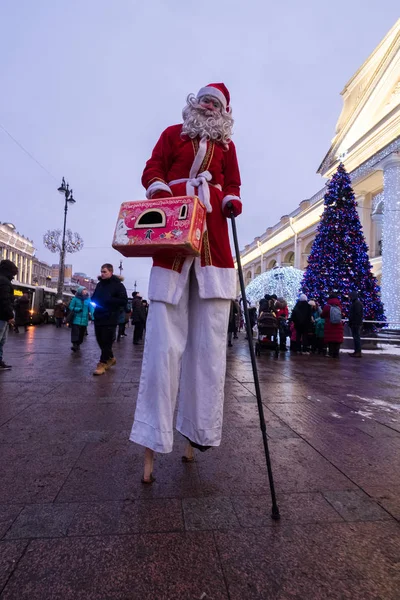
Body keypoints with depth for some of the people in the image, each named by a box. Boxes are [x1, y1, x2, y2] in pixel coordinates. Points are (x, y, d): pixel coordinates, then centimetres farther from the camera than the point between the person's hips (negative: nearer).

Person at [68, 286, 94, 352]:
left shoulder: (88, 300, 4)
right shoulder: (75, 299, -3)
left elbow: (91, 308, -3)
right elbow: (71, 307, -1)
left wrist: (93, 316, -17)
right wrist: (78, 309, -17)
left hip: (84, 320, 3)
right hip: (76, 319, -3)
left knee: (81, 333, 10)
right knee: (75, 332, -13)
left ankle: (78, 344, 25)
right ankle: (74, 344, -14)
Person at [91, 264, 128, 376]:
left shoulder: (118, 285, -6)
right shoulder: (99, 284, 14)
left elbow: (124, 301, -13)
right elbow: (94, 297, 26)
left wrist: (108, 300, -21)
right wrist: (94, 301, 2)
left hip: (110, 319, -7)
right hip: (98, 317, 7)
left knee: (106, 342, -3)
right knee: (100, 341, 13)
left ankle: (102, 363, 4)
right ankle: (110, 358, 31)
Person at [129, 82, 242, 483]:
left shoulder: (226, 145, 28)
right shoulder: (173, 134, 23)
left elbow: (232, 185, 22)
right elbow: (153, 171, 11)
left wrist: (231, 203, -2)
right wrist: (160, 192, -12)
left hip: (214, 239, 3)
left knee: (209, 344, -3)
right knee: (164, 343, -10)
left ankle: (196, 432, 10)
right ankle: (152, 444, -2)